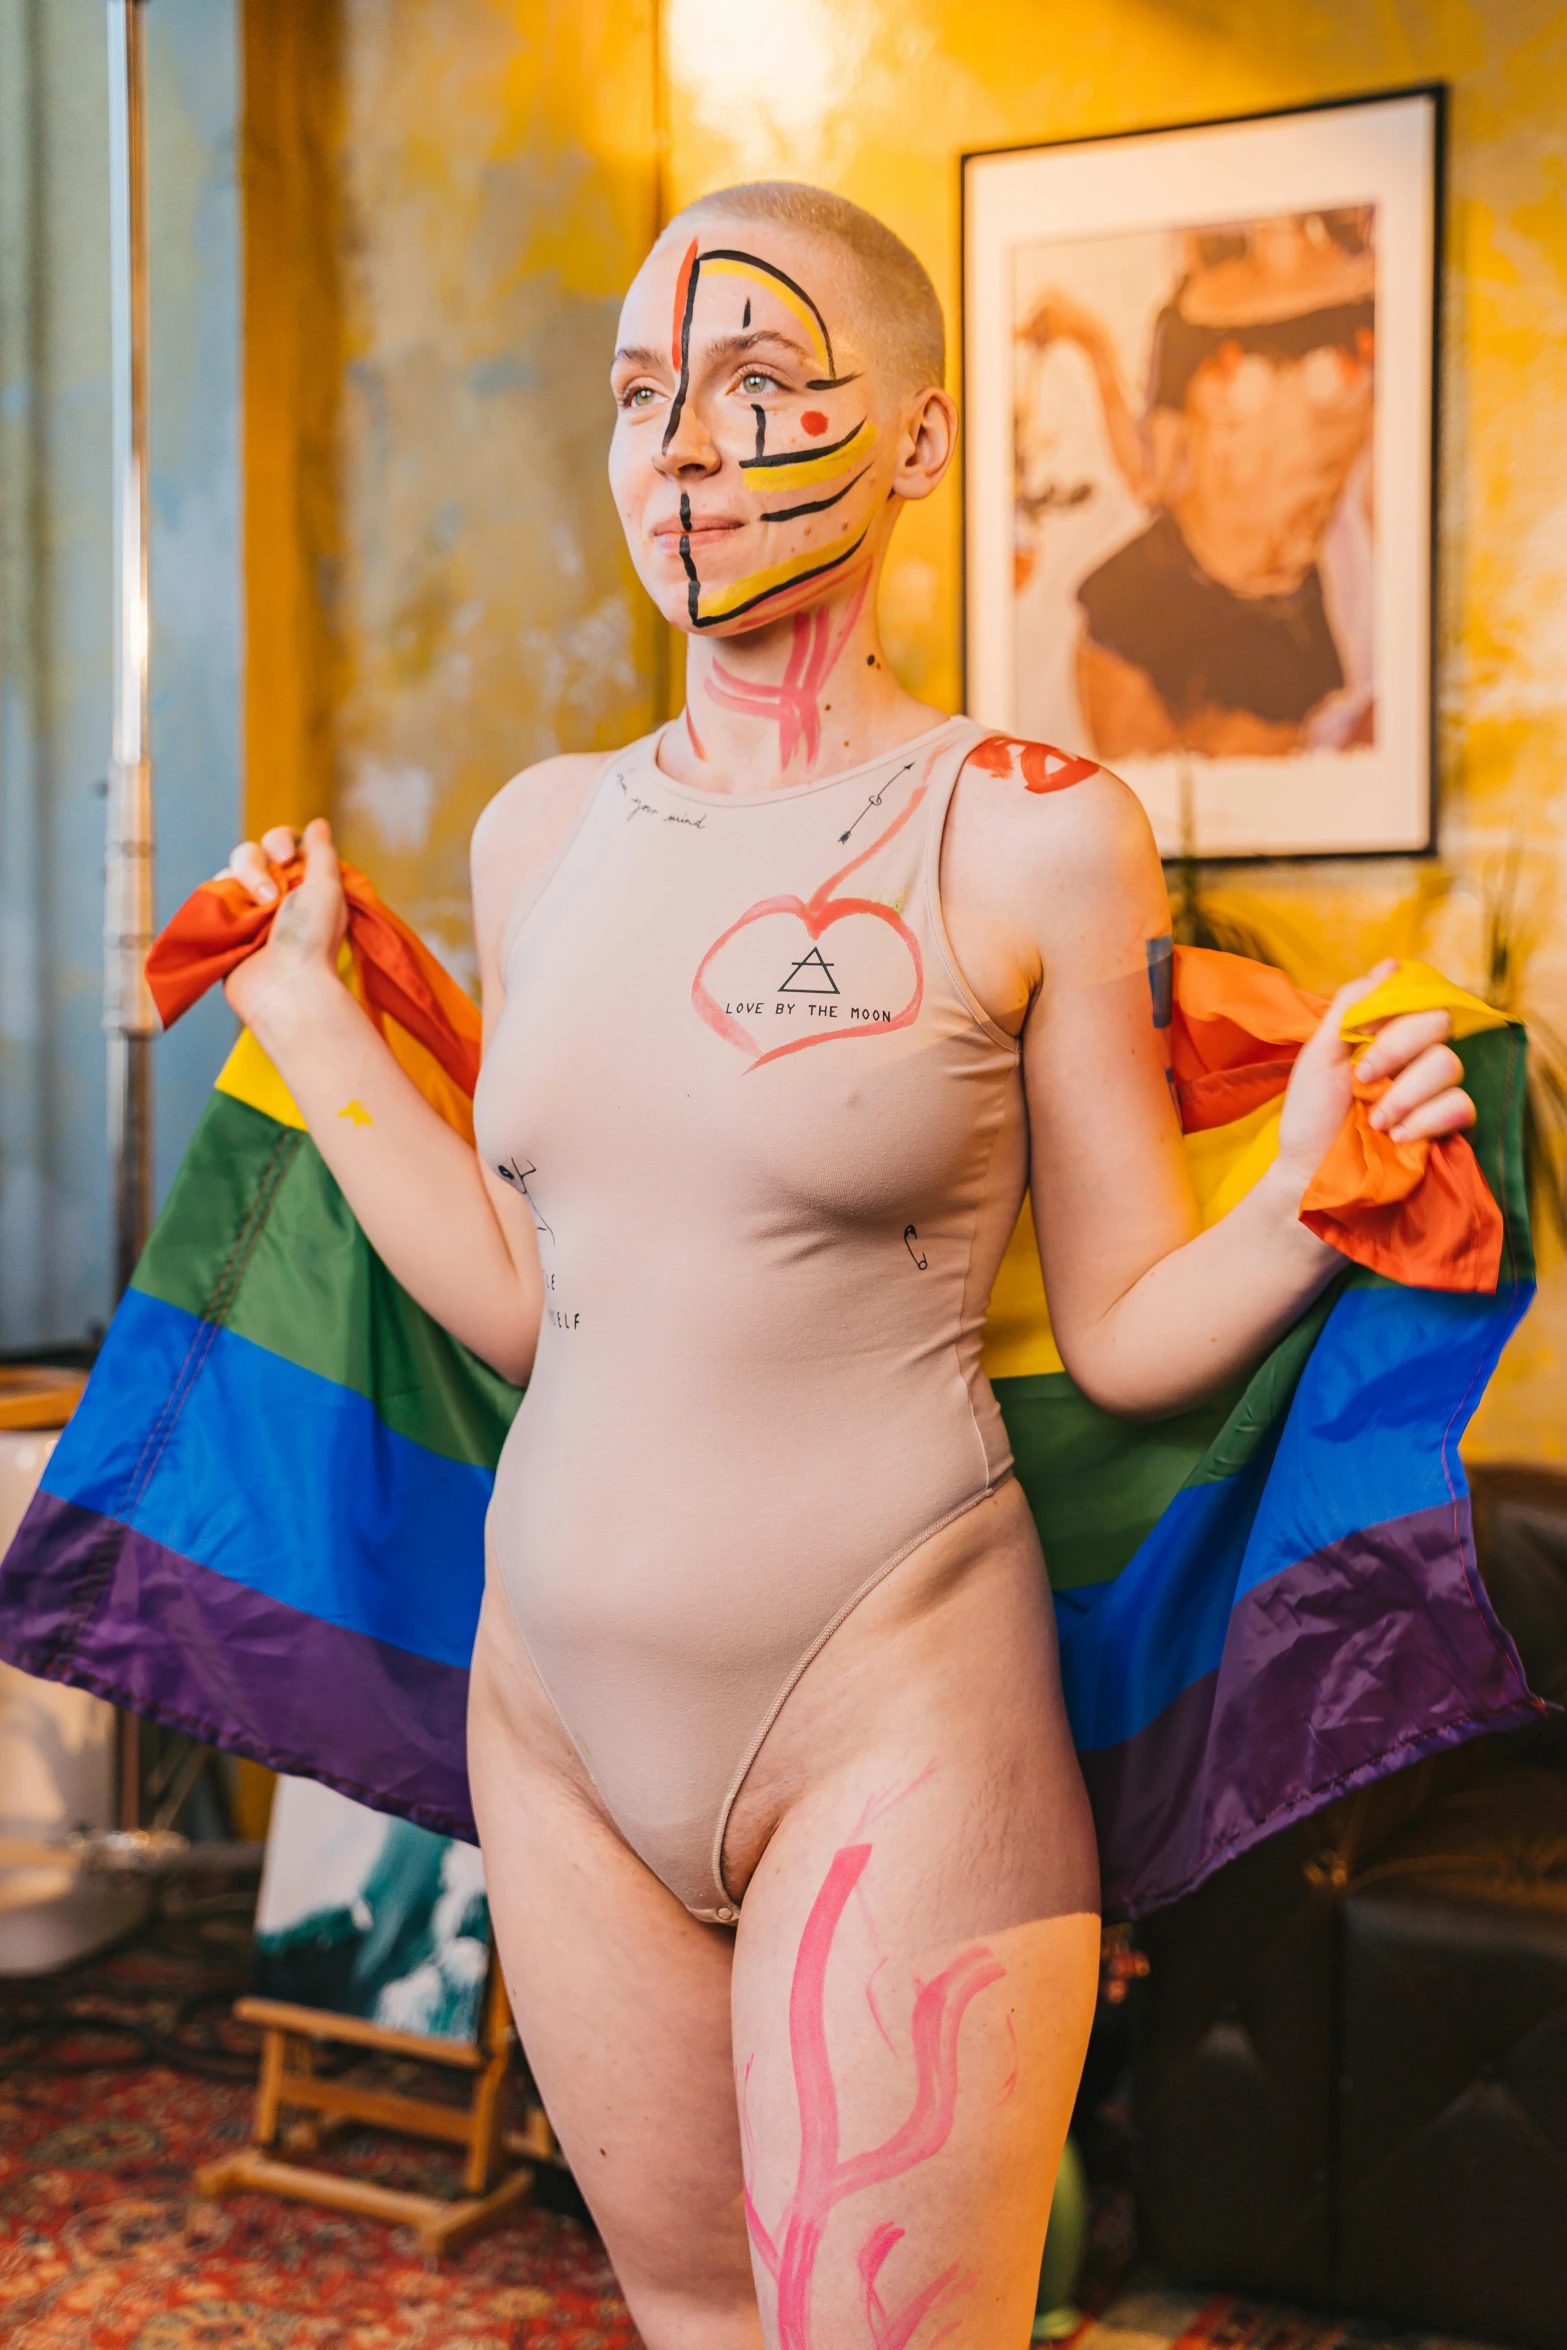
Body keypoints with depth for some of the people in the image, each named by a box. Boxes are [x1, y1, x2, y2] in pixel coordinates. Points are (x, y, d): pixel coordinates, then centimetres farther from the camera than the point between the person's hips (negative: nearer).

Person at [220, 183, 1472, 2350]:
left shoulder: (1033, 835, -9)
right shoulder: (544, 833, 5)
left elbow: (1128, 1334, -4)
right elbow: (525, 1304, 9)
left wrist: (1304, 1210, -24)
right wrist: (307, 1003, 12)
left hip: (894, 1724, -5)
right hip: (559, 1717, 6)